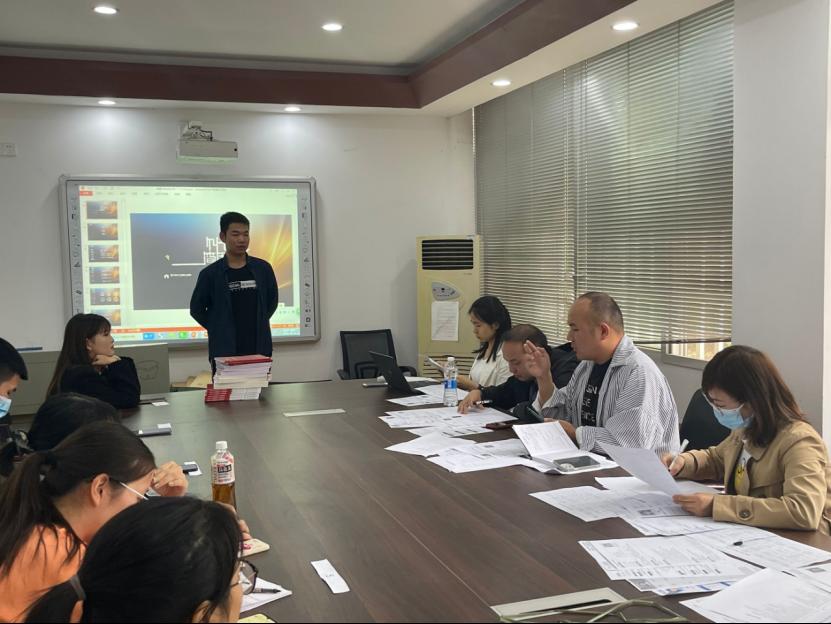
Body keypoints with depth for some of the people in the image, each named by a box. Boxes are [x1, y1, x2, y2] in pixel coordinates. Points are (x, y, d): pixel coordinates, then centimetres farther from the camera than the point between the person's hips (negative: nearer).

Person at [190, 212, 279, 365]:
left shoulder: (263, 268, 4)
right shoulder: (210, 273, -2)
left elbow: (272, 301, 16)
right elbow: (197, 309, 7)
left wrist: (258, 324, 11)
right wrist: (219, 330, 5)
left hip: (259, 348, 2)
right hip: (224, 351, -2)